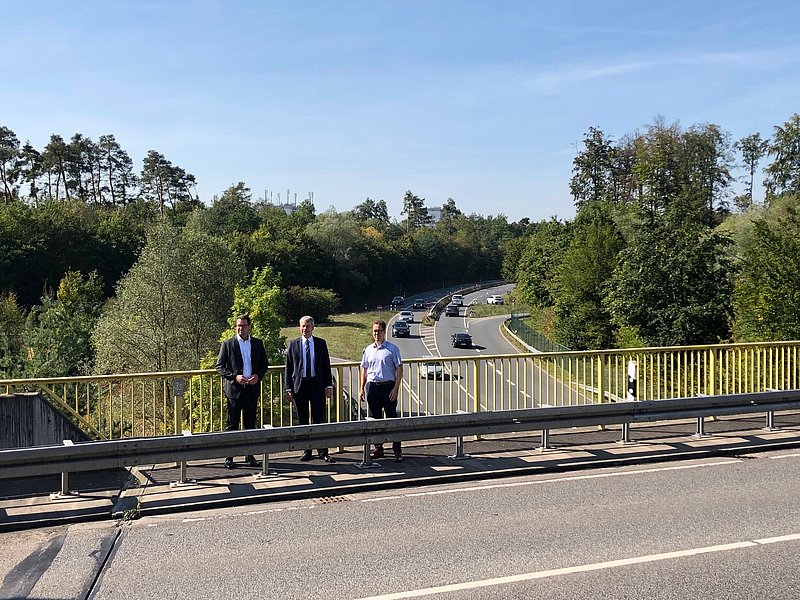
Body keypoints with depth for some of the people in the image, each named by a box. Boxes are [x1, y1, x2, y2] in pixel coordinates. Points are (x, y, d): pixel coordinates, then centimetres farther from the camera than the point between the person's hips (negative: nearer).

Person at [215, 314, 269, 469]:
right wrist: (234, 377, -15)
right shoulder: (227, 344, -1)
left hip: (252, 389, 3)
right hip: (234, 389, -3)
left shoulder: (258, 344, 8)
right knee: (231, 425, 0)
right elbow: (220, 366, -2)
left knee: (250, 424, 9)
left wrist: (258, 376, -6)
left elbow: (264, 363, 13)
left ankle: (250, 456, 18)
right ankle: (229, 457, 6)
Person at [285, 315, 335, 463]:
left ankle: (322, 452, 5)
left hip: (317, 385, 0)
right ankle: (306, 451, 16)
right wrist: (288, 388, -2)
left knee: (319, 419, -1)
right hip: (299, 385, 1)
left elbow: (326, 366, 7)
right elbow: (288, 368, 5)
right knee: (302, 421, 7)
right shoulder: (293, 344, 5)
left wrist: (329, 385, 0)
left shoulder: (321, 343, 6)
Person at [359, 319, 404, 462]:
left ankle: (397, 450, 3)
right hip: (372, 387, 4)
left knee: (392, 418, -3)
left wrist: (396, 388, -12)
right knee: (375, 419, 9)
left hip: (388, 386, -4)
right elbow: (363, 369, 17)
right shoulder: (368, 350, 11)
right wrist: (361, 388, 10)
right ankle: (378, 449, 20)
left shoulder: (392, 349, -1)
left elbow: (399, 369, -4)